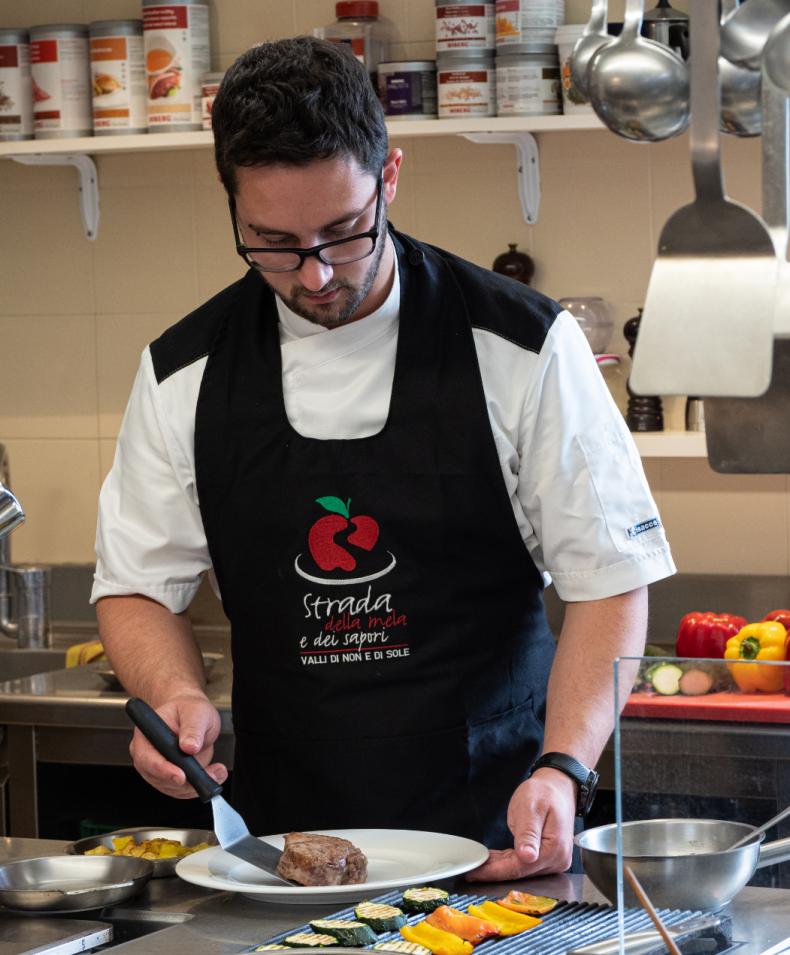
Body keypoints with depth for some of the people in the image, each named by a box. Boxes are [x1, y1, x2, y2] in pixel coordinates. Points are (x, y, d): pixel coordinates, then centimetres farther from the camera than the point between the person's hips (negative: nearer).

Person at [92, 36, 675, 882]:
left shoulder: (521, 347, -6)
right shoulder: (183, 376, 2)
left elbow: (609, 580, -4)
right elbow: (138, 585, 11)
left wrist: (563, 769, -17)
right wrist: (173, 695, -10)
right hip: (282, 833, 2)